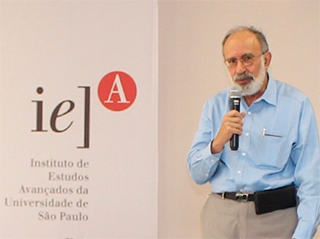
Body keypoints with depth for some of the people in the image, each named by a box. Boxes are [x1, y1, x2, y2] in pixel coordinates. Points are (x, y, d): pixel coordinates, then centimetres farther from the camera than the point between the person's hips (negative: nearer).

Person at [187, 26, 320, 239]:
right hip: (221, 216, 3)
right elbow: (197, 174, 5)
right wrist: (218, 142, -13)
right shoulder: (215, 106, 8)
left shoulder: (296, 105, -2)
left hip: (274, 219, -3)